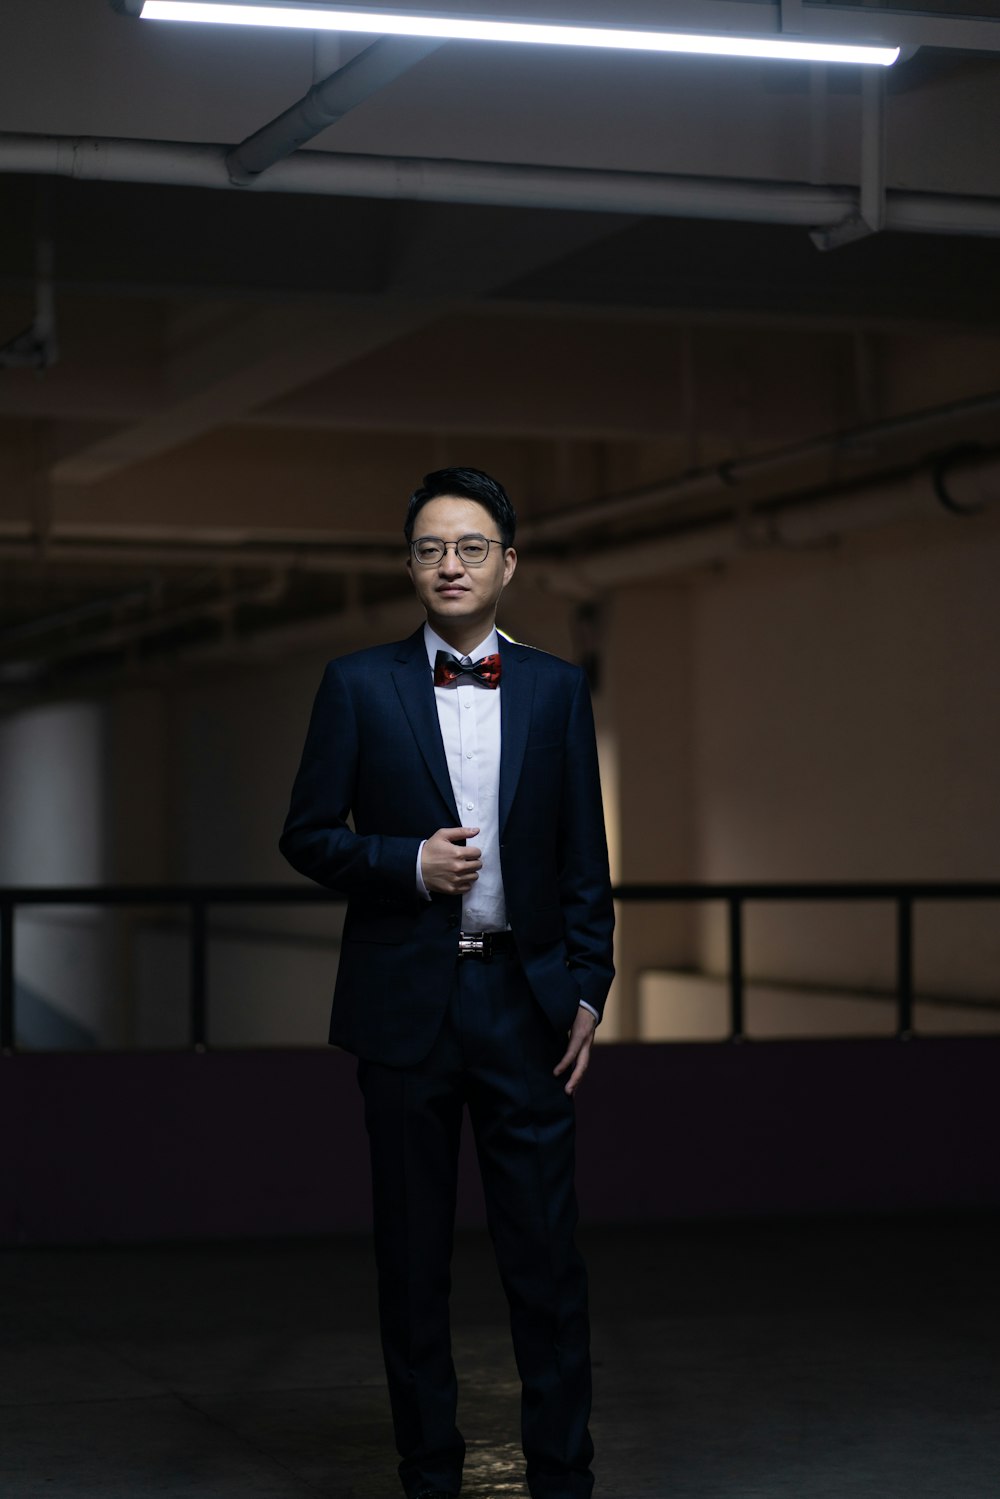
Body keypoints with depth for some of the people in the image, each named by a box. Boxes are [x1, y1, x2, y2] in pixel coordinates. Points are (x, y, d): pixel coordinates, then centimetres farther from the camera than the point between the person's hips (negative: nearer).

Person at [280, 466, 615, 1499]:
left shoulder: (556, 689, 7)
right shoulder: (359, 686, 2)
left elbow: (584, 858, 8)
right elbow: (307, 837, 3)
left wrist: (589, 989, 2)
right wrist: (410, 861, -13)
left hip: (524, 1000, 1)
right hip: (405, 999, -1)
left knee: (546, 1251, 1)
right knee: (412, 1253, 7)